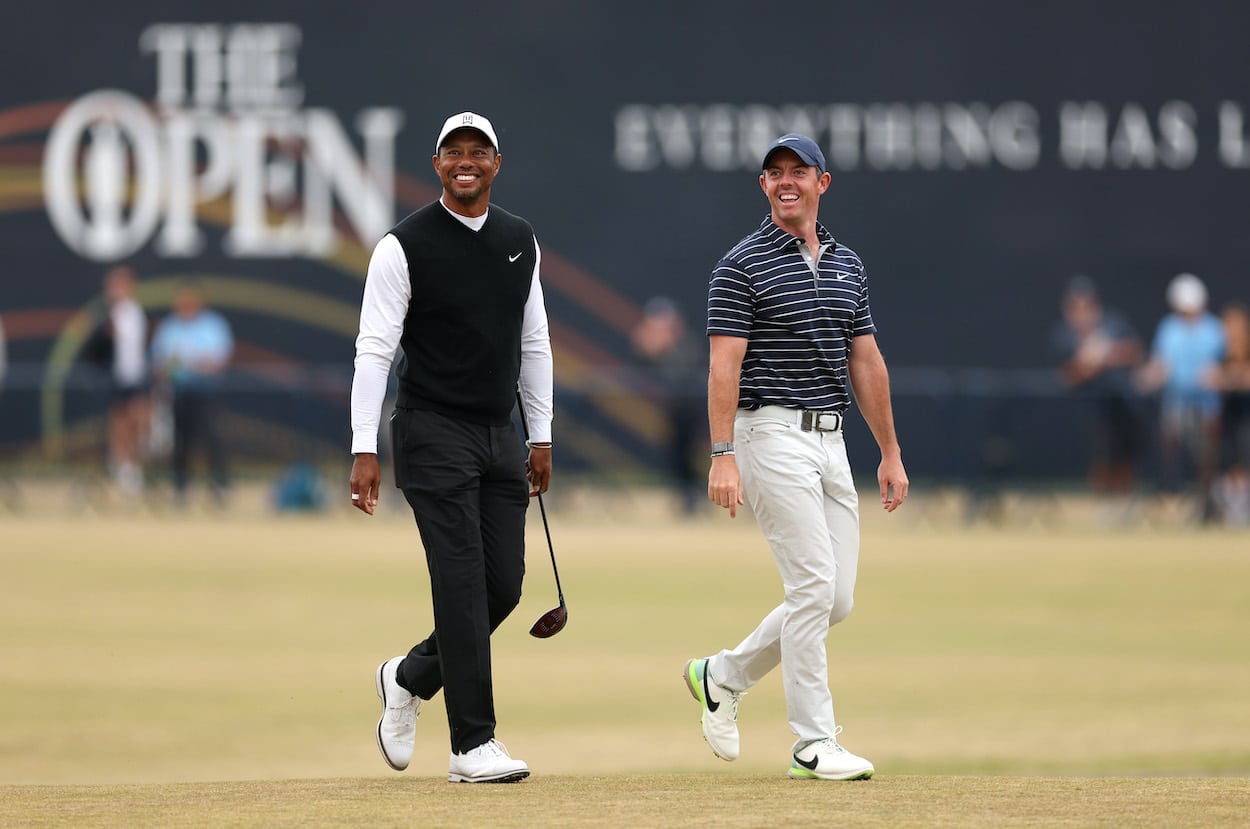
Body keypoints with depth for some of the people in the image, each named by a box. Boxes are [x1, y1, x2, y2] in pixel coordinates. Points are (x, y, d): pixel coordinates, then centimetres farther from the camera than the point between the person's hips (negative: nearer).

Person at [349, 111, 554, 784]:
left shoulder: (521, 242, 10)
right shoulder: (405, 246, -8)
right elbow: (374, 349, -10)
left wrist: (541, 438, 14)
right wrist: (365, 452, -17)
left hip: (500, 434, 6)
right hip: (434, 432, -6)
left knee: (504, 584, 2)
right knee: (462, 584, -11)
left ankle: (410, 678, 27)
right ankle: (472, 745, -10)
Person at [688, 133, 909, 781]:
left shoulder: (847, 265, 15)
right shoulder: (742, 266, -5)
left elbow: (866, 362, 18)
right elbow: (724, 365, -11)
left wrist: (891, 453, 16)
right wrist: (723, 456, -19)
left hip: (831, 441, 7)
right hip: (773, 434, -7)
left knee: (836, 599, 5)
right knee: (814, 586, -14)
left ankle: (723, 676, 24)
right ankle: (813, 744, -9)